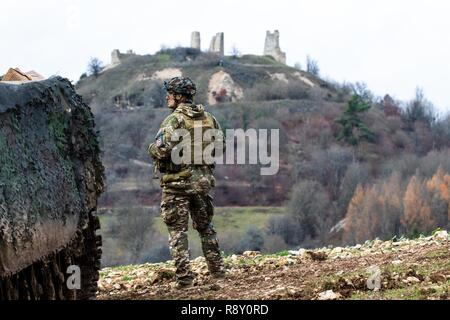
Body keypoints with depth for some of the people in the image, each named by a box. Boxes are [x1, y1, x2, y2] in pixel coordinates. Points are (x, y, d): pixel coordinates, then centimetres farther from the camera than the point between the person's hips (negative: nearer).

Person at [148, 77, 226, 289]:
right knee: (205, 227, 20)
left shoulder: (174, 120, -13)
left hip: (177, 181, -6)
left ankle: (184, 277, -3)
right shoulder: (209, 119, 6)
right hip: (203, 180, 6)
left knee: (177, 231, 1)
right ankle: (217, 269, 22)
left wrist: (151, 149, -1)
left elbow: (161, 150, -22)